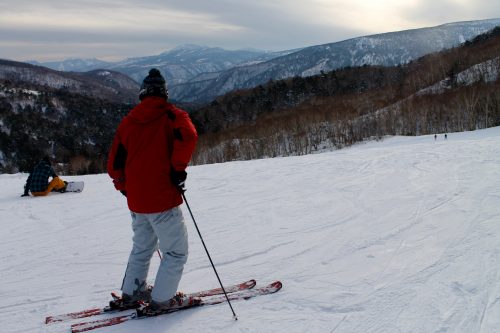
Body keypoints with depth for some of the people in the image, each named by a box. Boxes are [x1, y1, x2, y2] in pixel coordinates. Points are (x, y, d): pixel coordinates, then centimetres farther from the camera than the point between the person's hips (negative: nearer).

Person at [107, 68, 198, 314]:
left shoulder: (128, 121, 10)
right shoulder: (171, 115, -3)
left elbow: (114, 164, 10)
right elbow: (188, 137, -26)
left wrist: (124, 187, 25)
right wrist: (178, 169, -14)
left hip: (136, 201, 6)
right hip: (163, 199, -6)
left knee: (142, 247, 24)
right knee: (176, 252, 7)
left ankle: (131, 294, 30)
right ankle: (160, 300, 7)